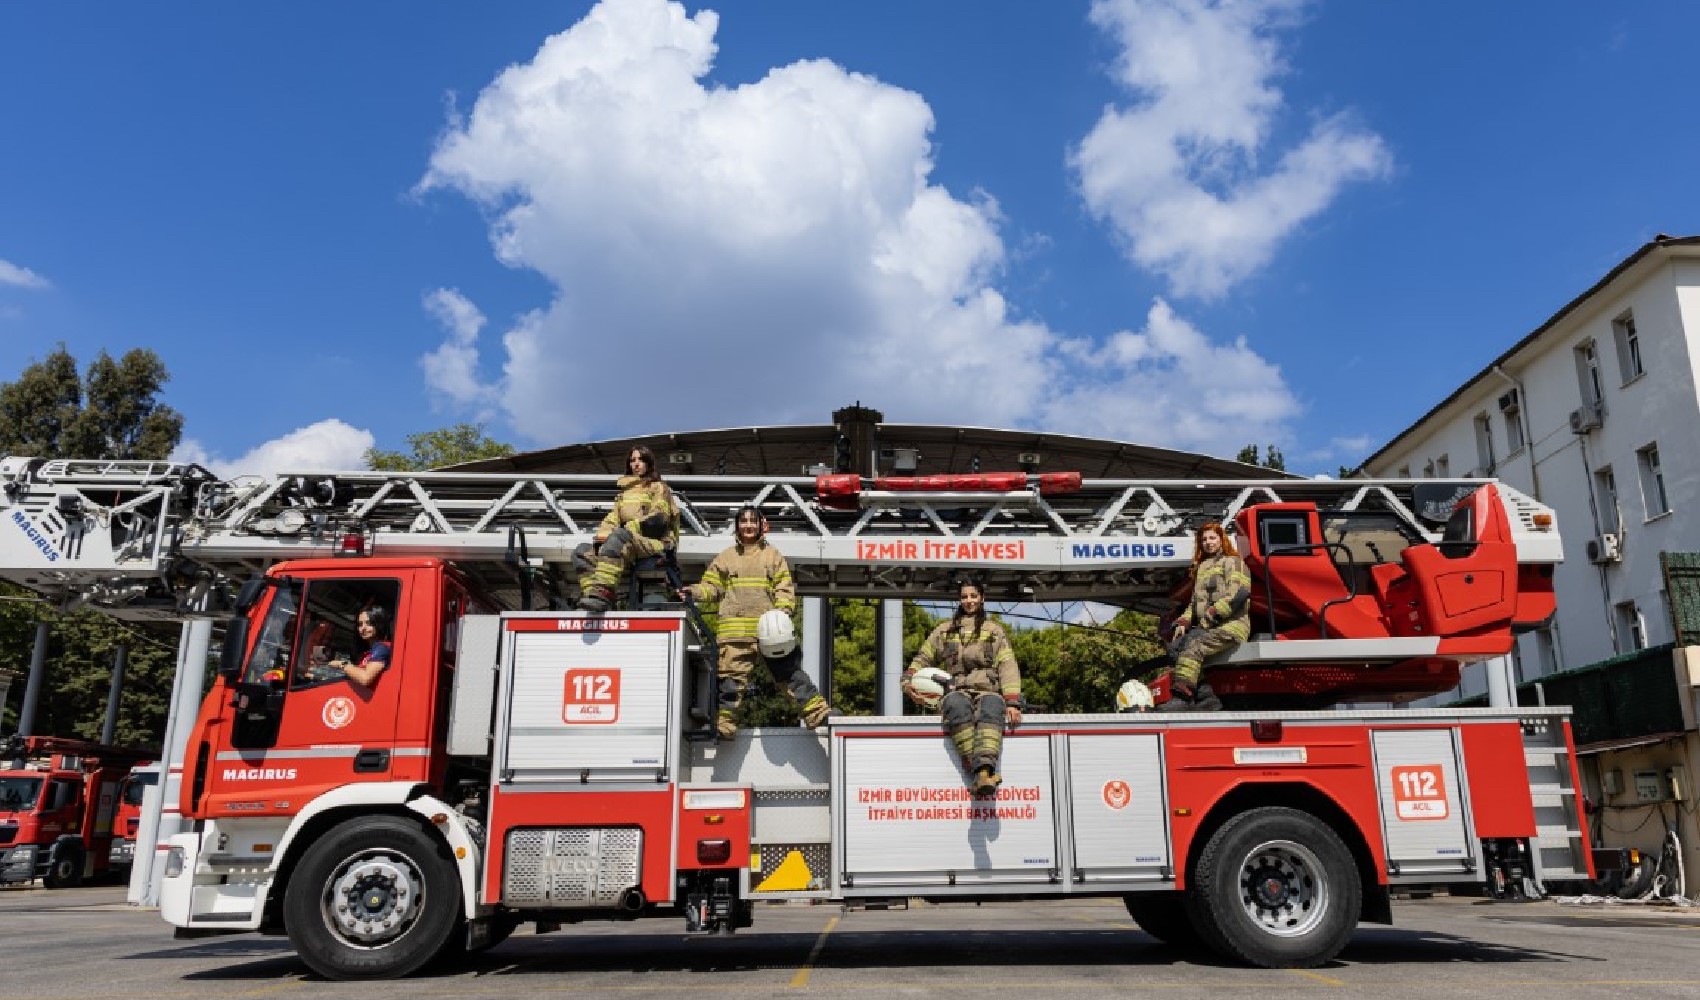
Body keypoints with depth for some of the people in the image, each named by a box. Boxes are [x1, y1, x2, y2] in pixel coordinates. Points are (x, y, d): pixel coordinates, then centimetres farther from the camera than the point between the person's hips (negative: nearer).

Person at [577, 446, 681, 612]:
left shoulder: (658, 488, 14)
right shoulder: (624, 492, 30)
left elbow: (658, 517, -4)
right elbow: (612, 519, 18)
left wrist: (629, 528, -14)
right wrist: (602, 534, -4)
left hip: (653, 541, -6)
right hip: (627, 543, 6)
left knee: (618, 537, -38)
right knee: (583, 551, -17)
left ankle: (603, 592, -55)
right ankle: (590, 594, -38)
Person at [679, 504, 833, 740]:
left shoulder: (773, 555, 12)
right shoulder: (726, 557, 15)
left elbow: (785, 588, 7)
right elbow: (712, 587, 14)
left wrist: (783, 612, -9)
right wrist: (694, 591, -5)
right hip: (735, 630, 0)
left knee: (790, 670, -1)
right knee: (732, 676, -2)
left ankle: (818, 711, 1)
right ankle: (724, 724, 6)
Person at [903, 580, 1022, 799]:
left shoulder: (995, 631, 21)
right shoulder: (944, 631, 25)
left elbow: (1008, 667, 9)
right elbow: (922, 660, 27)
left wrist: (1012, 703, -5)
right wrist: (909, 683, 6)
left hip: (987, 692, 0)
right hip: (955, 692, 0)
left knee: (991, 708, -39)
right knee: (958, 707, -39)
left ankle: (984, 770, -59)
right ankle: (982, 772, -51)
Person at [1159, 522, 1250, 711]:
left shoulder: (1232, 562, 5)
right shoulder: (1201, 567, 28)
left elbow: (1238, 594, -11)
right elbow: (1195, 602, 27)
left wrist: (1211, 615, -15)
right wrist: (1183, 622, 9)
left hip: (1232, 624, -8)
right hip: (1206, 626, 8)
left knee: (1193, 647, -31)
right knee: (1176, 647, -17)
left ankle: (1181, 699, -41)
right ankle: (1206, 697, -23)